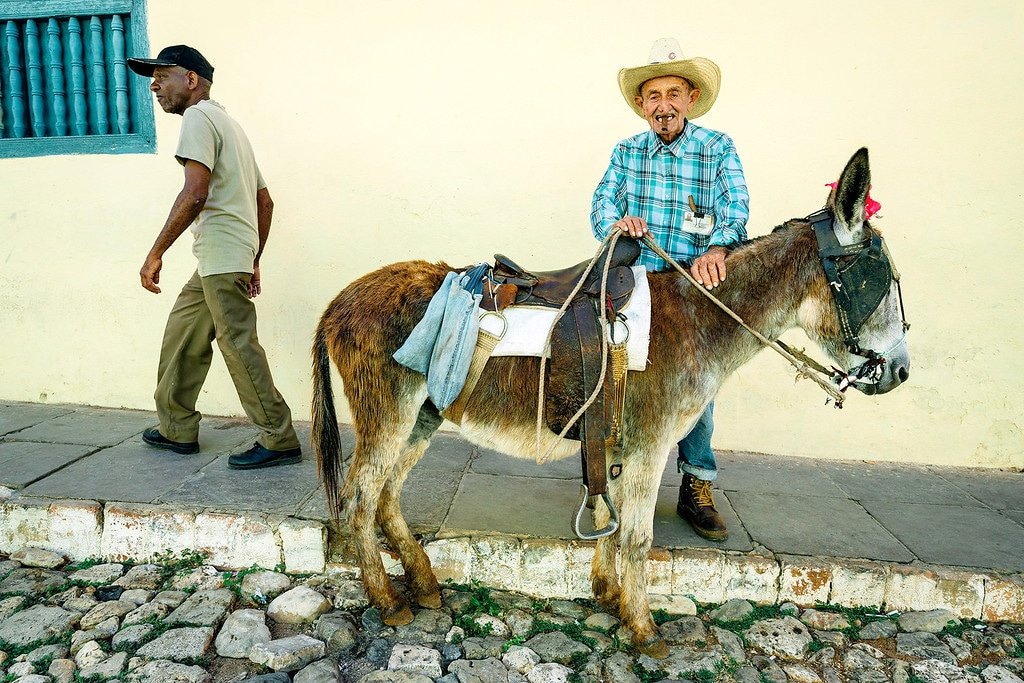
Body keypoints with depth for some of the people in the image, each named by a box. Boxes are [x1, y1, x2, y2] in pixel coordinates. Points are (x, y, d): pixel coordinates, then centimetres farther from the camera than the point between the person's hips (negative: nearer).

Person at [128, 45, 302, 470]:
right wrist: (253, 261, 24)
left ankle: (279, 441, -2)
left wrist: (156, 252, -15)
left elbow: (195, 194, -18)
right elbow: (265, 202, 23)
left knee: (238, 345, -8)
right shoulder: (227, 124, 25)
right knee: (181, 335, 15)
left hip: (221, 256, -10)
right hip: (219, 260, 10)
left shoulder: (198, 117, -4)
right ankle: (177, 429, 25)